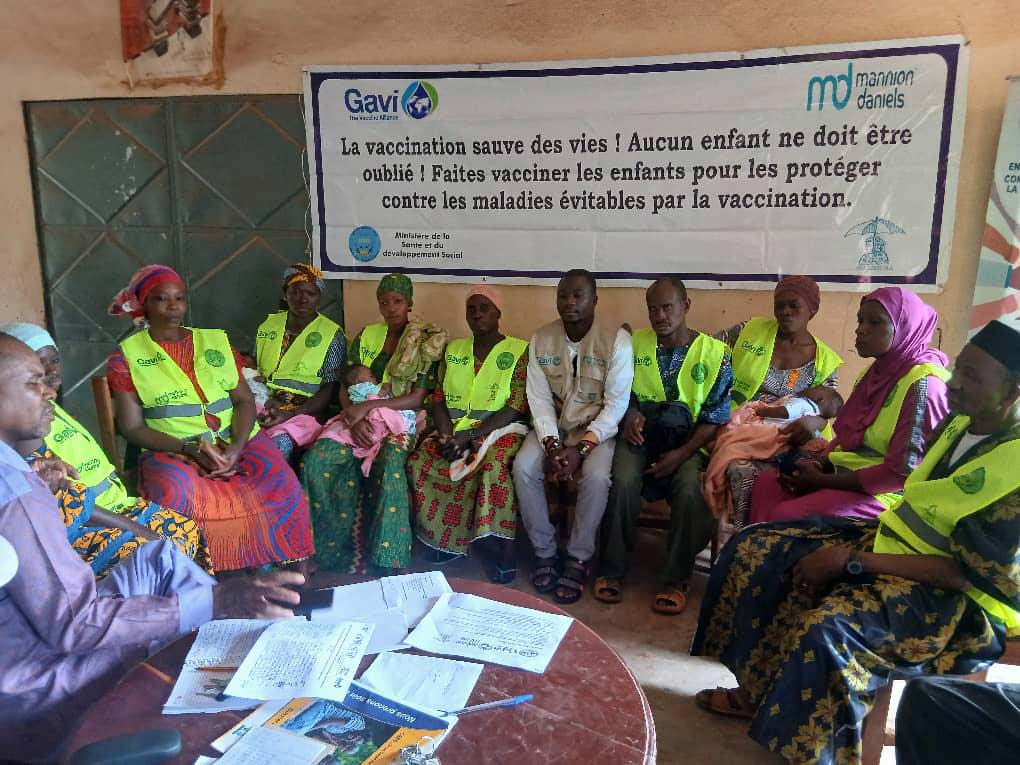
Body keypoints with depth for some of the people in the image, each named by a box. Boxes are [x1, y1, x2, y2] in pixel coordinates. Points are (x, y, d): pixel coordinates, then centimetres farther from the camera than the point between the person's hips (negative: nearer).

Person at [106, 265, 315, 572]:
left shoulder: (216, 340, 14)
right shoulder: (126, 356, 6)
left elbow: (244, 400, 7)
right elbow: (133, 427, 1)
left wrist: (236, 447, -12)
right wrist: (190, 448, -15)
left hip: (236, 440, 2)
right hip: (171, 449, -2)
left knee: (282, 488, -25)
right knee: (177, 499, -36)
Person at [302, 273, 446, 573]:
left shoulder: (427, 342, -1)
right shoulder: (366, 337, 12)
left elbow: (418, 397, -9)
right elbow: (346, 387, 8)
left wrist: (368, 406, -18)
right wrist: (354, 419, -13)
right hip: (358, 417, 4)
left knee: (390, 467, -36)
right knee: (316, 458, -23)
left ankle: (385, 557, -25)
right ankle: (332, 540, -10)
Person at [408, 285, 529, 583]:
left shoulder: (520, 351, -1)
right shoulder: (454, 350, 15)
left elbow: (515, 407, -10)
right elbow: (439, 400, 10)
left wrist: (470, 435, -18)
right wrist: (448, 437, -10)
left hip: (500, 430, -5)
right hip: (455, 430, 5)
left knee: (494, 466, -37)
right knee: (418, 463, -21)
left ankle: (506, 552, -24)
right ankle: (444, 536, -2)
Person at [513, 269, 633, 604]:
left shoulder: (617, 340, -13)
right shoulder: (541, 340, -2)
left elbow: (616, 404, -15)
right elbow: (539, 399, -4)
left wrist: (582, 448, -23)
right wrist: (551, 445, -20)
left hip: (597, 427, -3)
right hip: (553, 426, 3)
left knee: (596, 476, -31)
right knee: (523, 467, -23)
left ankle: (579, 558, -9)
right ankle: (544, 551, -4)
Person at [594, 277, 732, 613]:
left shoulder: (715, 353, 0)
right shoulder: (635, 343, 7)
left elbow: (715, 418, -1)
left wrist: (682, 453, -14)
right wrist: (630, 414, -8)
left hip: (687, 442, -1)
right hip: (640, 434, 1)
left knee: (691, 490, -31)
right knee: (623, 482, -30)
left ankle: (675, 580, -12)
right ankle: (612, 570, -11)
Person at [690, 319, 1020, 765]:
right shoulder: (960, 423, 3)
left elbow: (966, 573, -23)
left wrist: (853, 560, -24)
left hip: (957, 598, -8)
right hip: (894, 541, 9)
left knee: (827, 627, -35)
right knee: (757, 548, -2)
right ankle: (759, 690, 9)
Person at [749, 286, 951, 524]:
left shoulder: (922, 384, -18)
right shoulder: (878, 371, 9)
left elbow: (902, 472, -21)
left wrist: (824, 480, -16)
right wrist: (821, 466, -5)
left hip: (882, 493, -8)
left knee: (786, 516, -22)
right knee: (765, 484, -2)